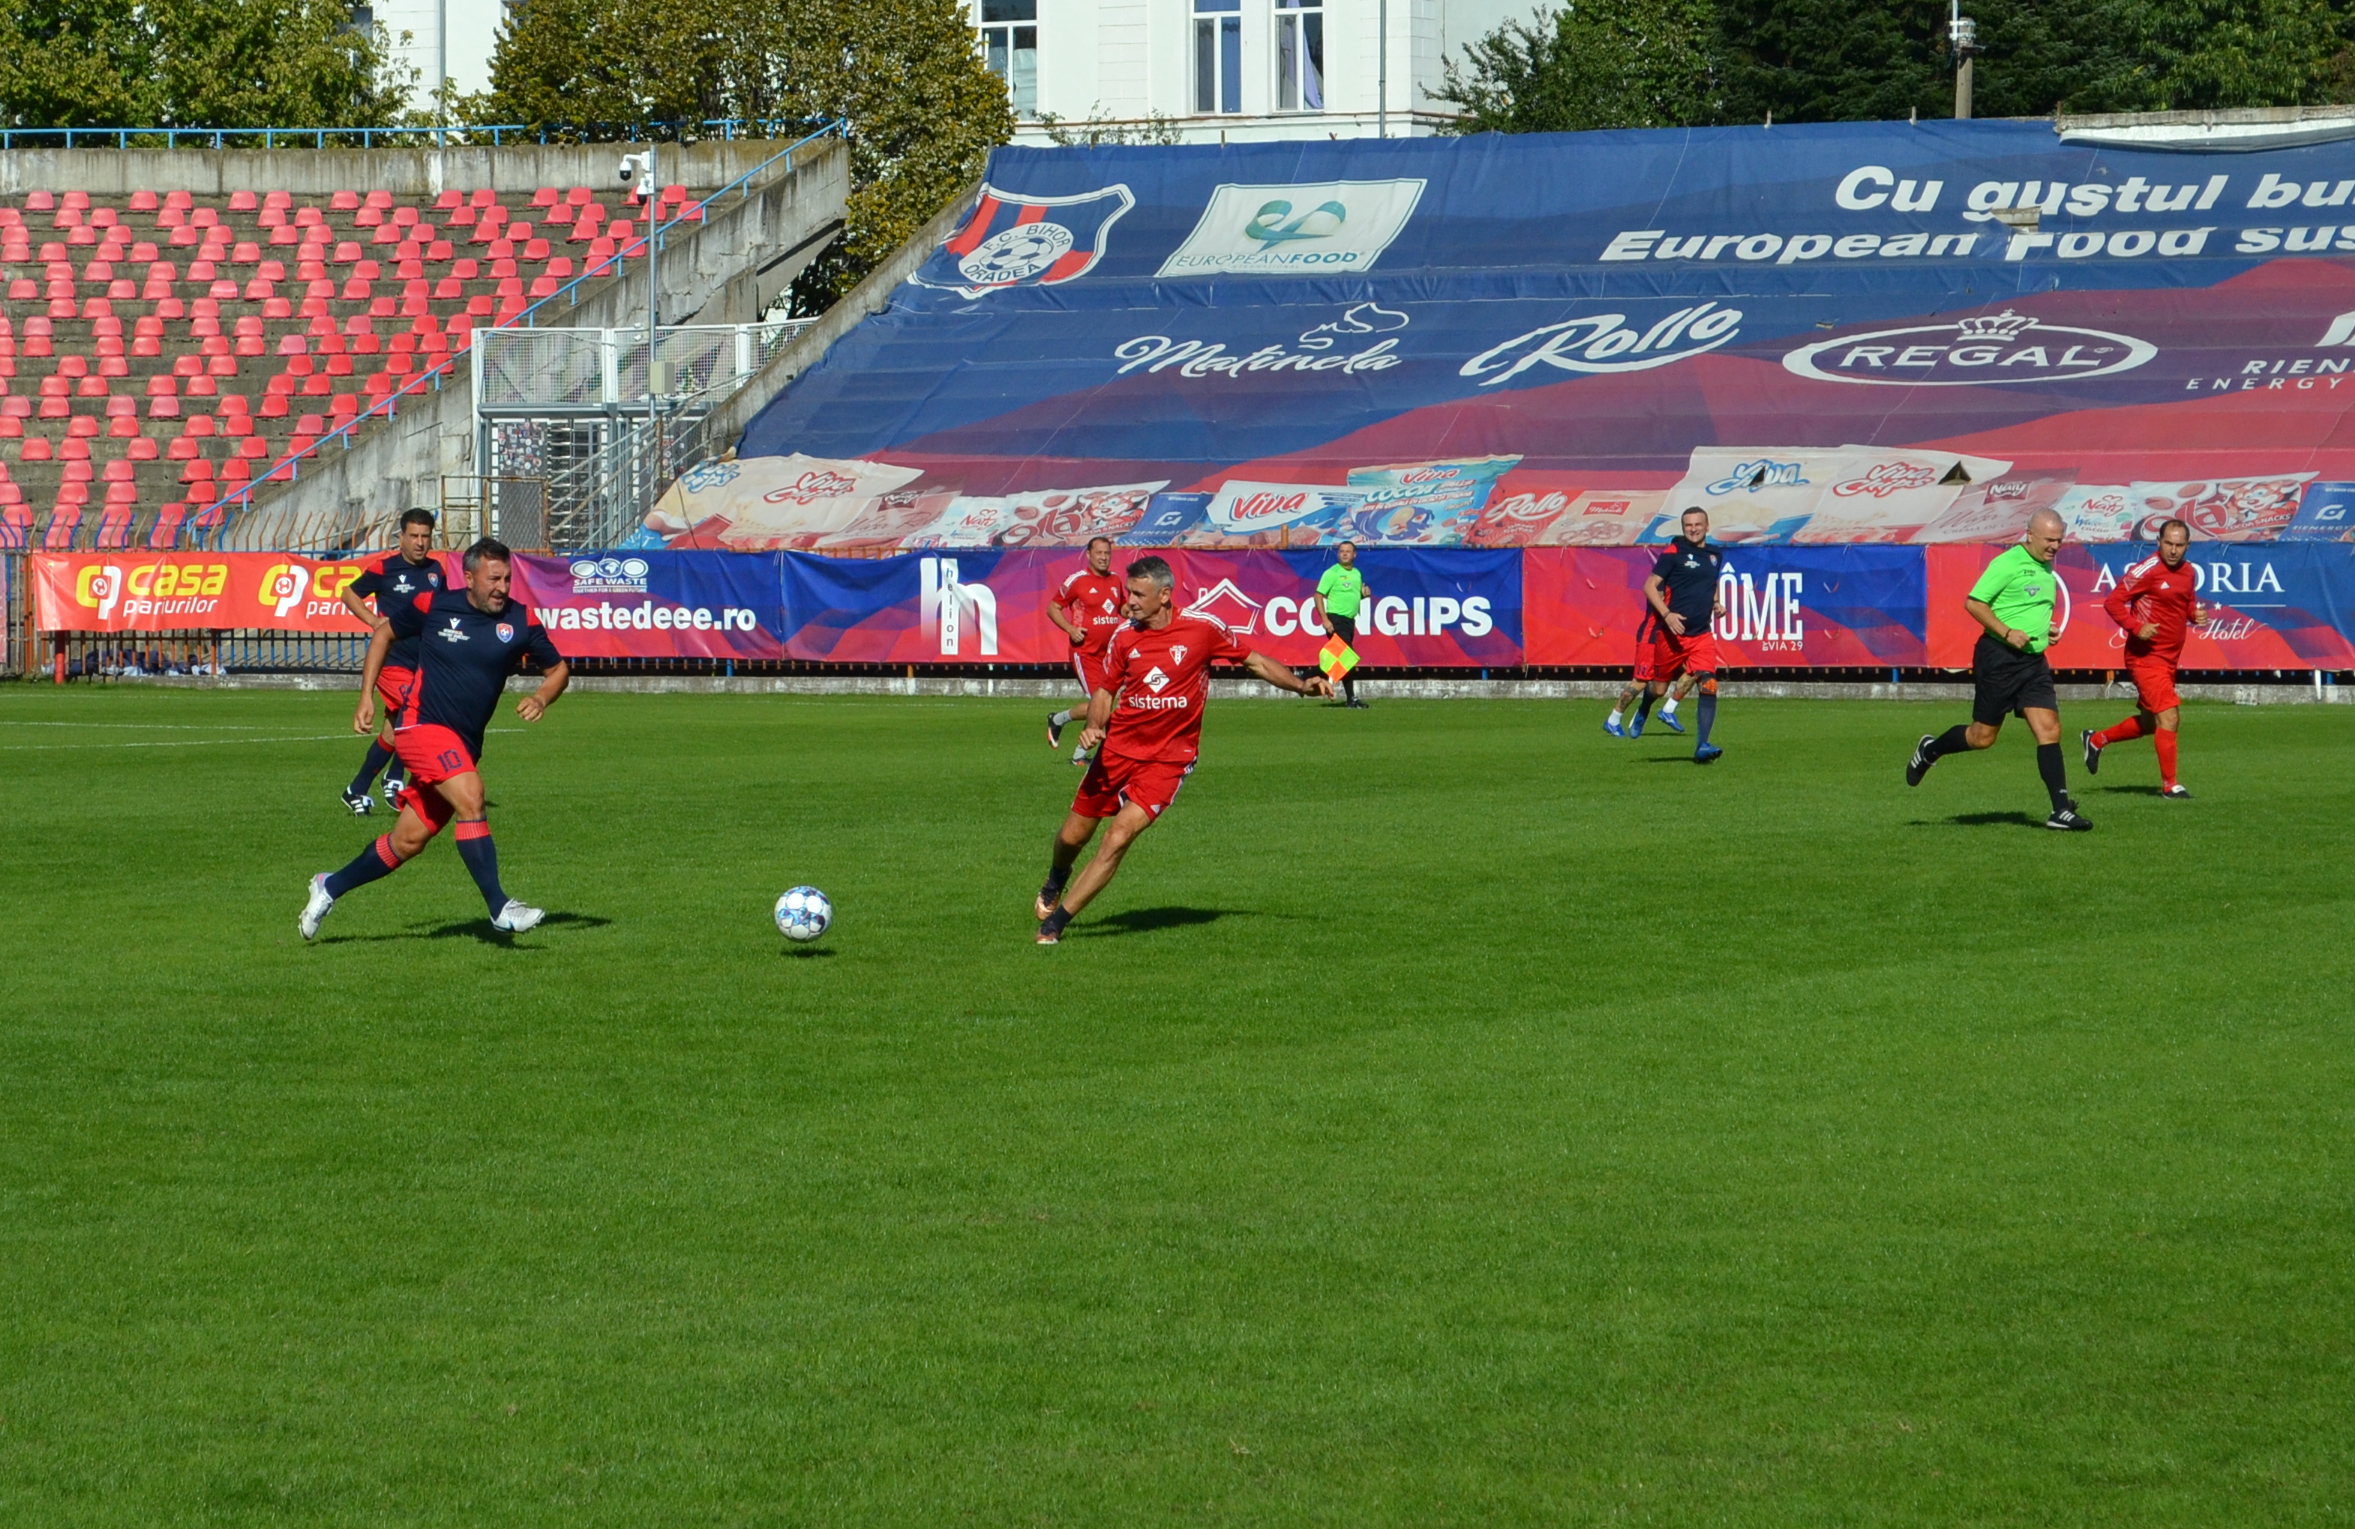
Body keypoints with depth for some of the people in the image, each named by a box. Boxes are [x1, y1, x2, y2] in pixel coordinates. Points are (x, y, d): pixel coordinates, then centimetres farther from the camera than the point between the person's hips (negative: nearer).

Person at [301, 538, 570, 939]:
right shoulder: (434, 605, -4)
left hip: (463, 745, 4)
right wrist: (366, 697, 8)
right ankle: (499, 907, -29)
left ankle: (330, 887, 27)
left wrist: (541, 699, -10)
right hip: (421, 724, -4)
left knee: (408, 842, 7)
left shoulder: (521, 621, 0)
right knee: (470, 796, -28)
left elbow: (558, 668, 12)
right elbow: (385, 633, 13)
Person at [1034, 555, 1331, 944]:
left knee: (1119, 837, -18)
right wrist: (1093, 727, -8)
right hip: (1118, 748, 3)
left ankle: (1057, 920, -8)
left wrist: (1301, 686, -10)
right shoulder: (1124, 637, -1)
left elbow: (1256, 662, 3)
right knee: (1074, 835, 9)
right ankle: (1056, 881, 46)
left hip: (1168, 758, -3)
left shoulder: (1202, 630, -9)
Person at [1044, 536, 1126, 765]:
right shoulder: (1077, 581, -7)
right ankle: (1057, 720, 12)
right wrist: (1071, 629, -16)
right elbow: (1052, 608, -2)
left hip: (1108, 652, 6)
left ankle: (1080, 754, 17)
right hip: (1084, 651, -6)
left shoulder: (1116, 582, 10)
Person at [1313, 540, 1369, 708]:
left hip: (1350, 620, 8)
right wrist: (1325, 619, -20)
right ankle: (1351, 699, -13)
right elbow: (1319, 596, -11)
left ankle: (1349, 697, 15)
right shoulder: (1332, 573, -8)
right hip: (1336, 620, -8)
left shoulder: (1357, 574, 15)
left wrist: (1364, 594, 4)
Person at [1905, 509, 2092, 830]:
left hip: (2033, 659, 7)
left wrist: (2047, 628, 11)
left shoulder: (2047, 569, 15)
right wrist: (2007, 632, -22)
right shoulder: (2008, 563, -12)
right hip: (1999, 658, -7)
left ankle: (2060, 810, -9)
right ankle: (1931, 749, 30)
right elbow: (1973, 602, -15)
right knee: (1983, 736, 1)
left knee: (2049, 730, -6)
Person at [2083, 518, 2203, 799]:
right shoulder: (2149, 570, -14)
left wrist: (2195, 615, 0)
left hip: (2169, 659, 9)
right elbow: (2113, 601, -14)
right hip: (2146, 657, -9)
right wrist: (2136, 626, -27)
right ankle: (2169, 784, -5)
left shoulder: (2188, 572, 9)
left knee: (2150, 722, 18)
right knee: (2169, 716, -14)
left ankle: (2096, 740, 38)